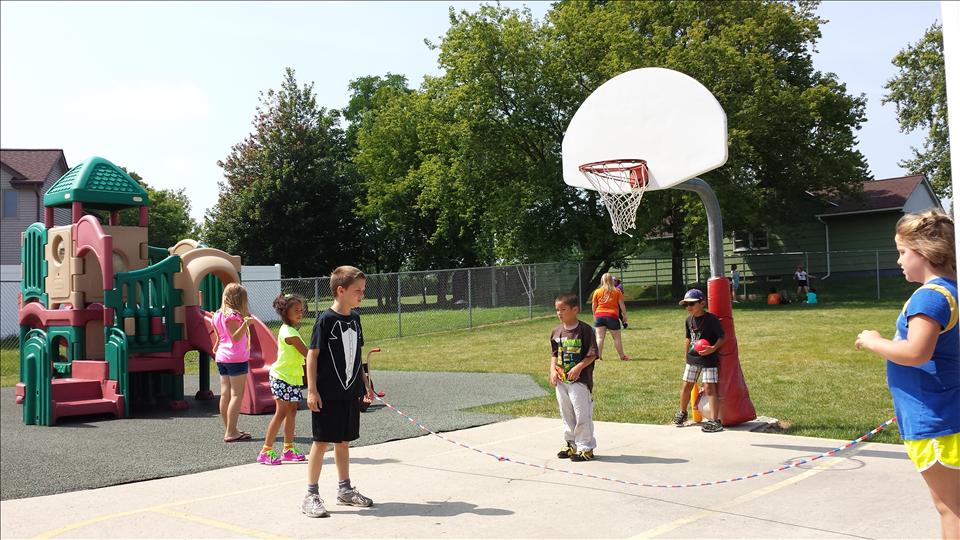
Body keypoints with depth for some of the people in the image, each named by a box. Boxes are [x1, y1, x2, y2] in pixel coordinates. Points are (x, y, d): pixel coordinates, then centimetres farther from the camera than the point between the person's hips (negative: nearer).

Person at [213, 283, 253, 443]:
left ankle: (229, 430, 17)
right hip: (236, 358, -9)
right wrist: (245, 324, -37)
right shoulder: (233, 315, -14)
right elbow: (236, 337, -21)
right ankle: (231, 432, -9)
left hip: (221, 358, 9)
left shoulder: (219, 314, 12)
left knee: (225, 394, 9)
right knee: (237, 395, -6)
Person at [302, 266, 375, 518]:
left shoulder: (354, 318, 8)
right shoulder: (326, 319, -12)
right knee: (321, 442, 0)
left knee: (343, 441, 16)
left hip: (350, 392, 6)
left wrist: (365, 383, 19)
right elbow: (312, 355, -11)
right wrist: (312, 390, -15)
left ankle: (345, 489, 27)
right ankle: (311, 495, 9)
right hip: (327, 394, -6)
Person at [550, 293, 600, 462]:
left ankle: (586, 447, 9)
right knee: (566, 415, 15)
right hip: (561, 380, 6)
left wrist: (578, 367, -21)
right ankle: (571, 444, 29)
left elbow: (592, 354, -11)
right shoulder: (556, 332, 7)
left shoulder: (585, 329, -11)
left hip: (580, 380, -6)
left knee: (582, 414, -2)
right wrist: (553, 370, 1)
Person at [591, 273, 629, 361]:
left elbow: (594, 306, 8)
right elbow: (622, 304, 1)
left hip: (599, 315, 1)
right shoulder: (617, 291, 1)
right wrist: (625, 315, 9)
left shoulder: (597, 292, 4)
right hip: (612, 316, -1)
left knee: (599, 337, 1)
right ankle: (622, 356, 18)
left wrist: (594, 316, 20)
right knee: (617, 338, 9)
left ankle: (598, 355, -6)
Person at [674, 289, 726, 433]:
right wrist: (686, 356, 17)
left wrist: (713, 348, -29)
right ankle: (682, 413, 35)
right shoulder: (688, 320, 4)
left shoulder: (711, 319, -16)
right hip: (692, 358, 6)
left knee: (709, 387, -12)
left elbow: (722, 337, -14)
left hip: (709, 358, -6)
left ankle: (715, 421, -12)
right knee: (687, 386, 14)